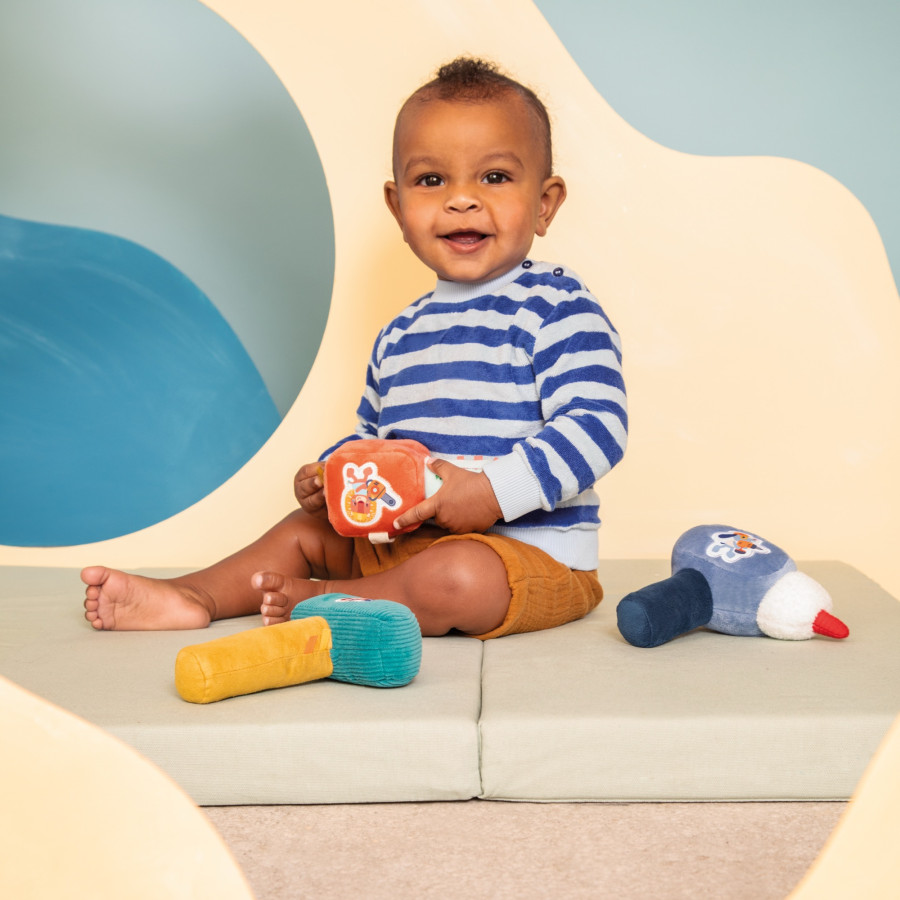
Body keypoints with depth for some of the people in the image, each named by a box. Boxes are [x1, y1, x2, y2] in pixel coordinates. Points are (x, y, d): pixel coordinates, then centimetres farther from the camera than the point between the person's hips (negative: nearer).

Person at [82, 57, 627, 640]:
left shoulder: (556, 308, -12)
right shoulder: (401, 335, 13)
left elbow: (597, 426, -21)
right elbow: (371, 437, 26)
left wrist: (493, 493, -29)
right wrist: (332, 473, 4)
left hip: (529, 547, -7)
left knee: (455, 578, -35)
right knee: (308, 527, 14)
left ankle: (321, 599, -11)